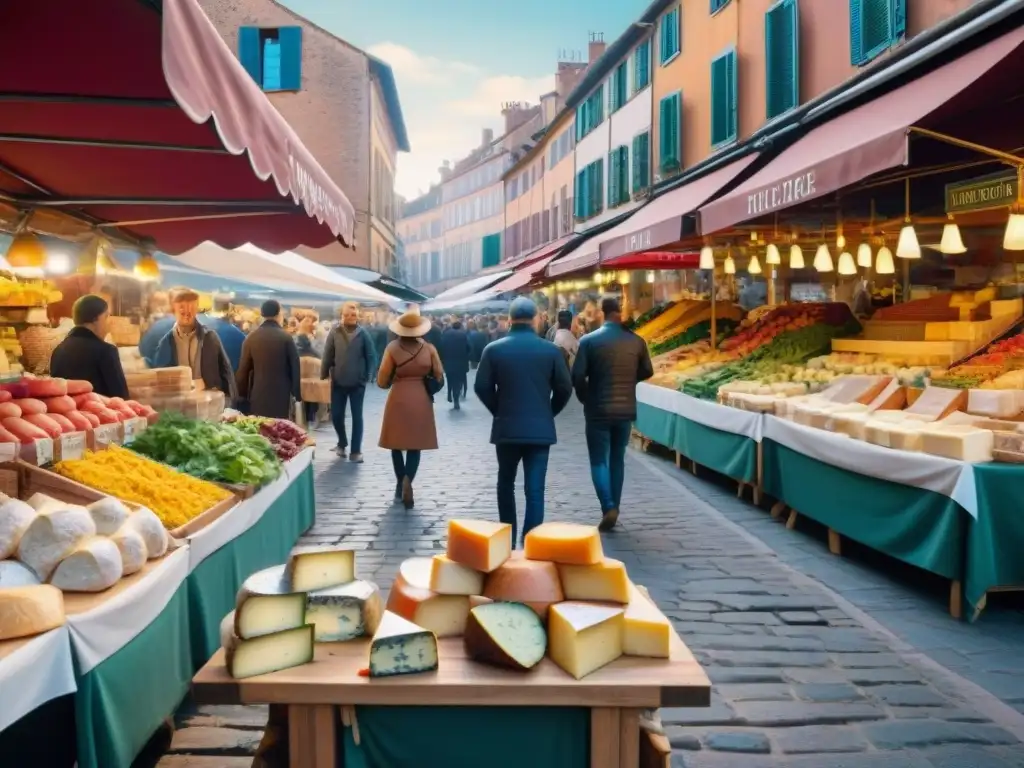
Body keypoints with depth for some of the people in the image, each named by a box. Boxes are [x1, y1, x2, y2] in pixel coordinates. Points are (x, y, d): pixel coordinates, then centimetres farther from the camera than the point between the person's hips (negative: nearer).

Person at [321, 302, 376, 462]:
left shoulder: (363, 334, -4)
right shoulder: (334, 333, -3)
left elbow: (371, 357, -1)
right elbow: (327, 356, 0)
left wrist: (367, 376, -6)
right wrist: (324, 375, -1)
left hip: (357, 382, -1)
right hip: (338, 382, 1)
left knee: (357, 417, 4)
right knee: (336, 415, 6)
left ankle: (356, 450, 10)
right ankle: (342, 442, 30)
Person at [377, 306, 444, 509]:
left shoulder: (393, 348, -7)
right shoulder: (429, 348, -4)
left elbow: (382, 381, -6)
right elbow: (439, 377, 1)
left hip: (398, 400, -1)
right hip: (421, 401, 1)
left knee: (397, 443, 14)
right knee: (415, 445, 4)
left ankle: (400, 484, 20)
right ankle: (407, 481, -17)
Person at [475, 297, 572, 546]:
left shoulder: (494, 349, -3)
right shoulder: (551, 350, -3)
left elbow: (481, 387, -3)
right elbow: (564, 388, -1)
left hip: (506, 427, 1)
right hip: (540, 428, -1)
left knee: (506, 484, 18)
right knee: (535, 490, 0)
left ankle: (507, 540, 24)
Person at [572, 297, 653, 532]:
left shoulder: (589, 340, -9)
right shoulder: (636, 341, -1)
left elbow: (577, 376, -10)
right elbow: (647, 372, 10)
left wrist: (585, 398, 7)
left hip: (598, 410, -3)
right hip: (626, 410, 3)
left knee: (598, 461, 5)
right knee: (617, 459, 15)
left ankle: (608, 508, -11)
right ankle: (614, 507, 19)